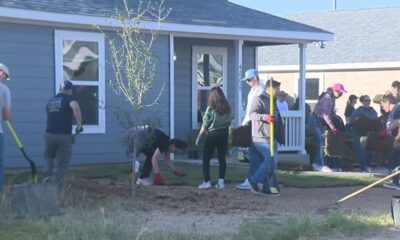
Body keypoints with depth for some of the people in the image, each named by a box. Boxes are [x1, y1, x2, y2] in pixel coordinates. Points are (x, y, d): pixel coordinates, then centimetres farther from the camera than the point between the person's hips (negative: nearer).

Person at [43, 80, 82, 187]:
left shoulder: (50, 100, 16)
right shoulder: (69, 98, -3)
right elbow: (75, 107, -26)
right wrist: (79, 124, -22)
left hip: (49, 134, 4)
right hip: (64, 135, -4)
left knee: (49, 155, 25)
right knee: (63, 162, 8)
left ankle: (48, 174, 6)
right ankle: (58, 183, 6)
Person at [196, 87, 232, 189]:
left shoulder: (211, 108, -11)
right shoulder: (227, 108, 2)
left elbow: (205, 125, -8)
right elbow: (229, 122, 3)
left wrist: (199, 137, 0)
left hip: (212, 134, -4)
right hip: (224, 134, 4)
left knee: (206, 158, 4)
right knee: (222, 157, 8)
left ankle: (207, 181, -2)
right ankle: (221, 181, 5)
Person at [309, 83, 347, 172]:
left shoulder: (331, 98, 9)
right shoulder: (328, 99, -21)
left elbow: (331, 112, 12)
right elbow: (326, 115, -27)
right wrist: (333, 127, -24)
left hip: (320, 121, 10)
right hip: (316, 120, -10)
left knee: (321, 142, 10)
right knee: (322, 142, -10)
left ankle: (317, 164, 16)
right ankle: (321, 165, -8)